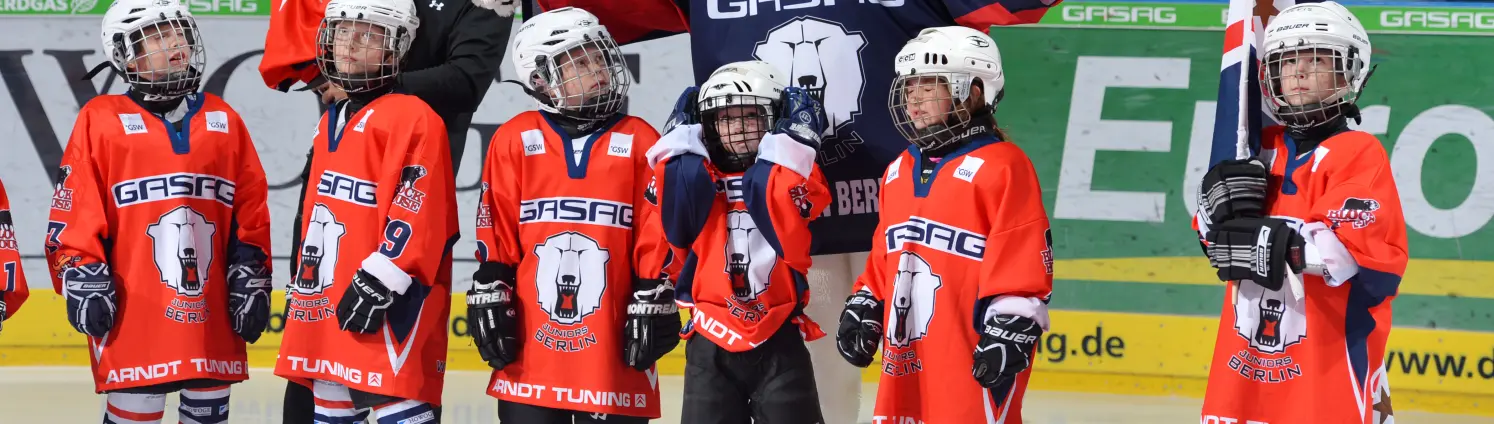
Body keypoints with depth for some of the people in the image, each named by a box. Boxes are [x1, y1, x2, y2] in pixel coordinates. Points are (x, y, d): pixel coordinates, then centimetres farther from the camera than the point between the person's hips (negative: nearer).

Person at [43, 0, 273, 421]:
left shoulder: (224, 121, 12)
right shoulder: (101, 121, -1)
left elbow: (250, 213, 14)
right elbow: (74, 212, -3)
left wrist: (251, 279, 8)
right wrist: (82, 280, -10)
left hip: (211, 316, 4)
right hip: (134, 316, -4)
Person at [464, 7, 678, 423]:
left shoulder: (639, 142, 4)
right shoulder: (515, 140, 4)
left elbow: (657, 235, 3)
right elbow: (496, 234, 4)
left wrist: (653, 307, -1)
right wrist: (488, 299, 0)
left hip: (612, 342, 0)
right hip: (530, 343, 0)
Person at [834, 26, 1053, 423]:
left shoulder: (1000, 167, -9)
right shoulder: (899, 172, 17)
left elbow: (1024, 259, -14)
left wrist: (1010, 330, -19)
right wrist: (864, 310, 20)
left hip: (973, 351, -9)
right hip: (909, 353, 9)